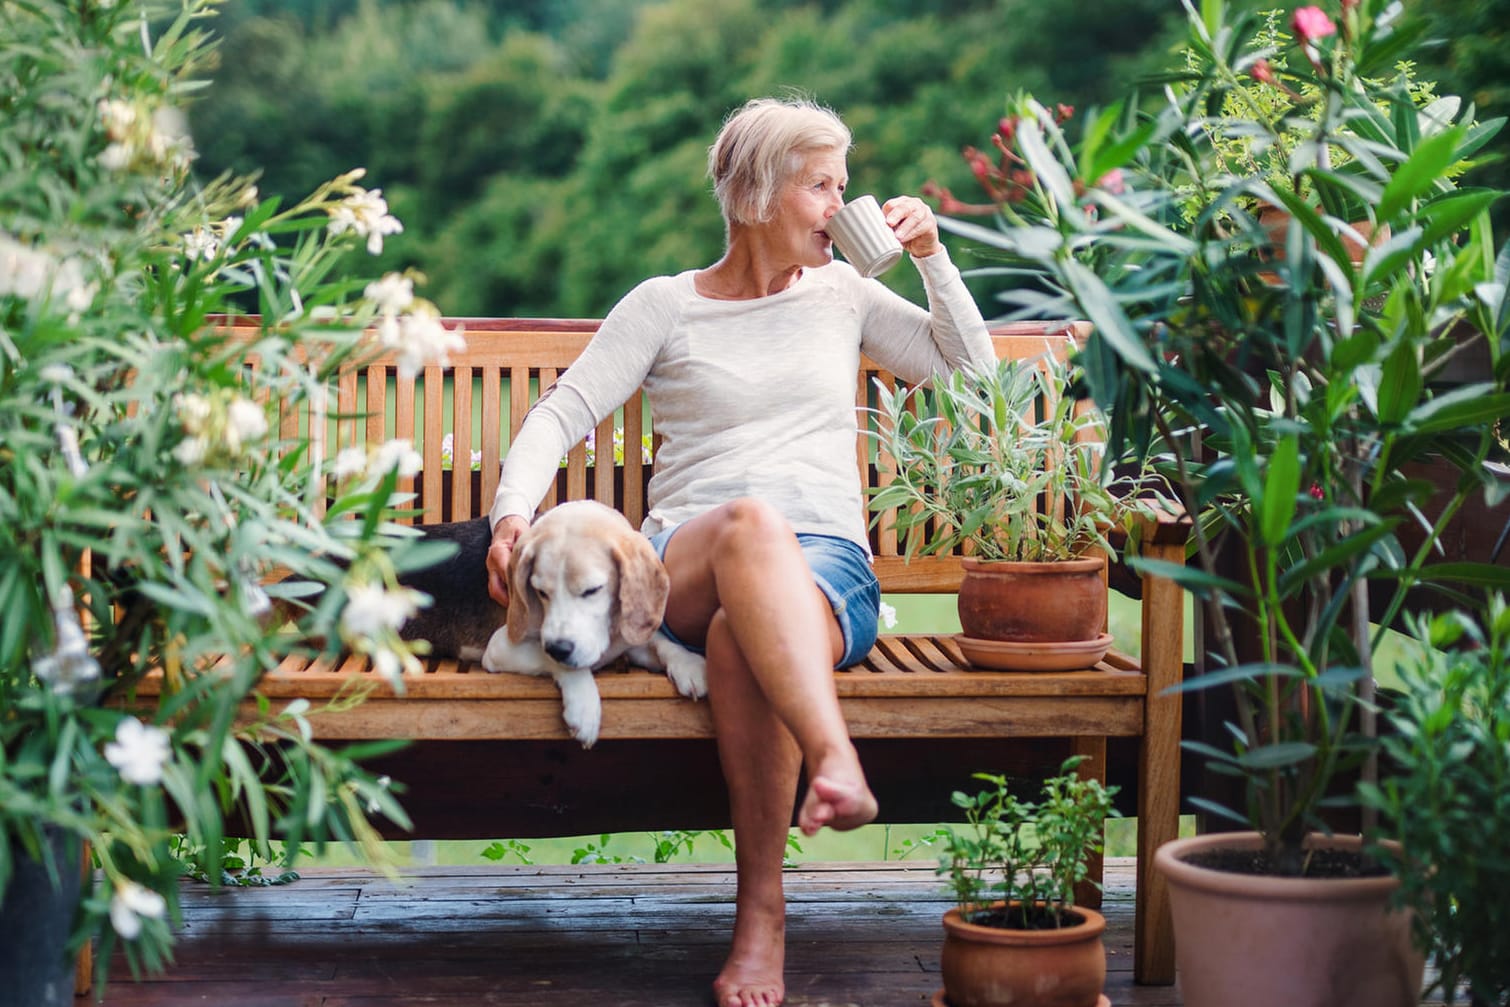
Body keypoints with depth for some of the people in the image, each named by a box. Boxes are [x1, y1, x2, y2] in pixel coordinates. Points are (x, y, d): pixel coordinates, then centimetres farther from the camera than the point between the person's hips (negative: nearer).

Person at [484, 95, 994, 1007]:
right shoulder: (666, 306, 13)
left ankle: (762, 913, -34)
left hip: (829, 565, 1)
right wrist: (515, 509, -13)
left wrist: (933, 256, 14)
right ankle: (837, 762, -58)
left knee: (743, 636, -37)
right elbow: (563, 413, 6)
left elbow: (972, 368, 26)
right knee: (751, 522, -40)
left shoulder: (842, 292, 22)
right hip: (687, 568, -1)